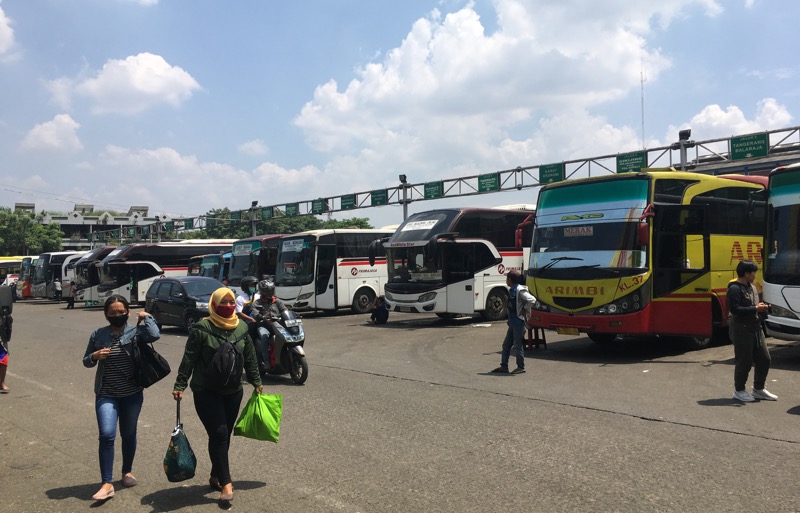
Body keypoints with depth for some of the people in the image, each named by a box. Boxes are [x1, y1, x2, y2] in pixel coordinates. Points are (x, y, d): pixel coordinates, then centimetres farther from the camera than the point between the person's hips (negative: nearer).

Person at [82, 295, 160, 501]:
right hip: (106, 395, 0)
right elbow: (86, 361, 10)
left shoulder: (135, 331, -7)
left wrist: (146, 317, -12)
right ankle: (107, 484, -7)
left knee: (129, 434, 15)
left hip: (132, 394, 0)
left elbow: (154, 335, -29)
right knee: (106, 435, -12)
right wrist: (94, 356, -12)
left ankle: (127, 471, 36)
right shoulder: (98, 335, 0)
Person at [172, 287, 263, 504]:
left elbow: (250, 359, 11)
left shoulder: (242, 328, 3)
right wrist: (179, 385, -10)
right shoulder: (201, 329, -11)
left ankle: (216, 476, 26)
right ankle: (226, 482, -3)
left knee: (224, 435, 11)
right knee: (219, 434, -9)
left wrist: (256, 382, 16)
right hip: (206, 392, -5)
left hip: (233, 391, 5)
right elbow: (188, 359, -9)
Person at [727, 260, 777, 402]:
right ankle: (739, 390, 12)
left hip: (755, 328, 9)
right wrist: (755, 309, -20)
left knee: (764, 359, 10)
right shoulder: (734, 289, -14)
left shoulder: (752, 288, 17)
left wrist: (763, 309, 4)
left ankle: (758, 389, 24)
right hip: (741, 329, -9)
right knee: (744, 361, -2)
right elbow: (735, 309, -24)